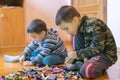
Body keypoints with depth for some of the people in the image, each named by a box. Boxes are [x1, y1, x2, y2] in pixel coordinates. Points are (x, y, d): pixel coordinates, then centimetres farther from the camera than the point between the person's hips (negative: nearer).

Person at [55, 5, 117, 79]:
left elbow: (97, 48, -27)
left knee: (85, 71, -33)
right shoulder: (79, 27, 2)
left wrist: (77, 54, -23)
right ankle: (80, 63, -4)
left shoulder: (94, 25, -25)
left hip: (106, 54, -9)